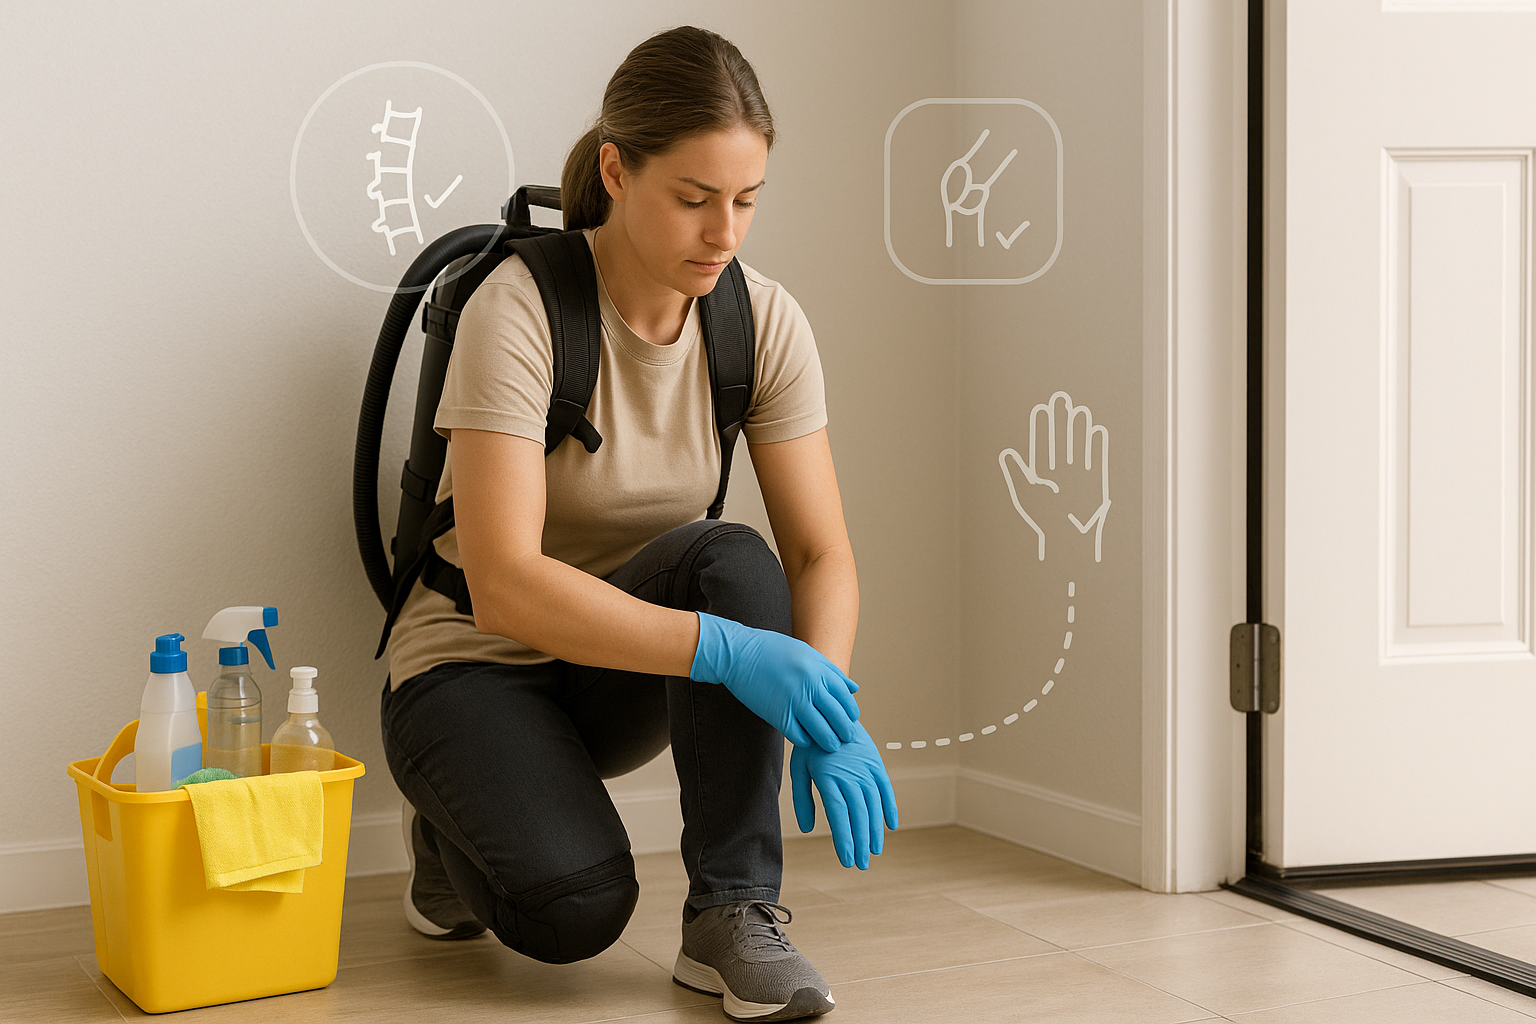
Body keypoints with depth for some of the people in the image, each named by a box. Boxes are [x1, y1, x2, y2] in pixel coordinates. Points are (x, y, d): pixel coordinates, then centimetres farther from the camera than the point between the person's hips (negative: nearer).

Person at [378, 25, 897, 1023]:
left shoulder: (765, 322, -10)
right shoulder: (520, 308, -25)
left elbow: (821, 553, -10)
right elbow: (503, 585, -32)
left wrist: (830, 714, -29)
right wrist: (728, 652, -40)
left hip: (625, 674, 4)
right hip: (478, 667, -4)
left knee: (733, 558, -30)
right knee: (576, 907, -30)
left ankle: (734, 917, -20)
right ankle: (457, 836, 6)